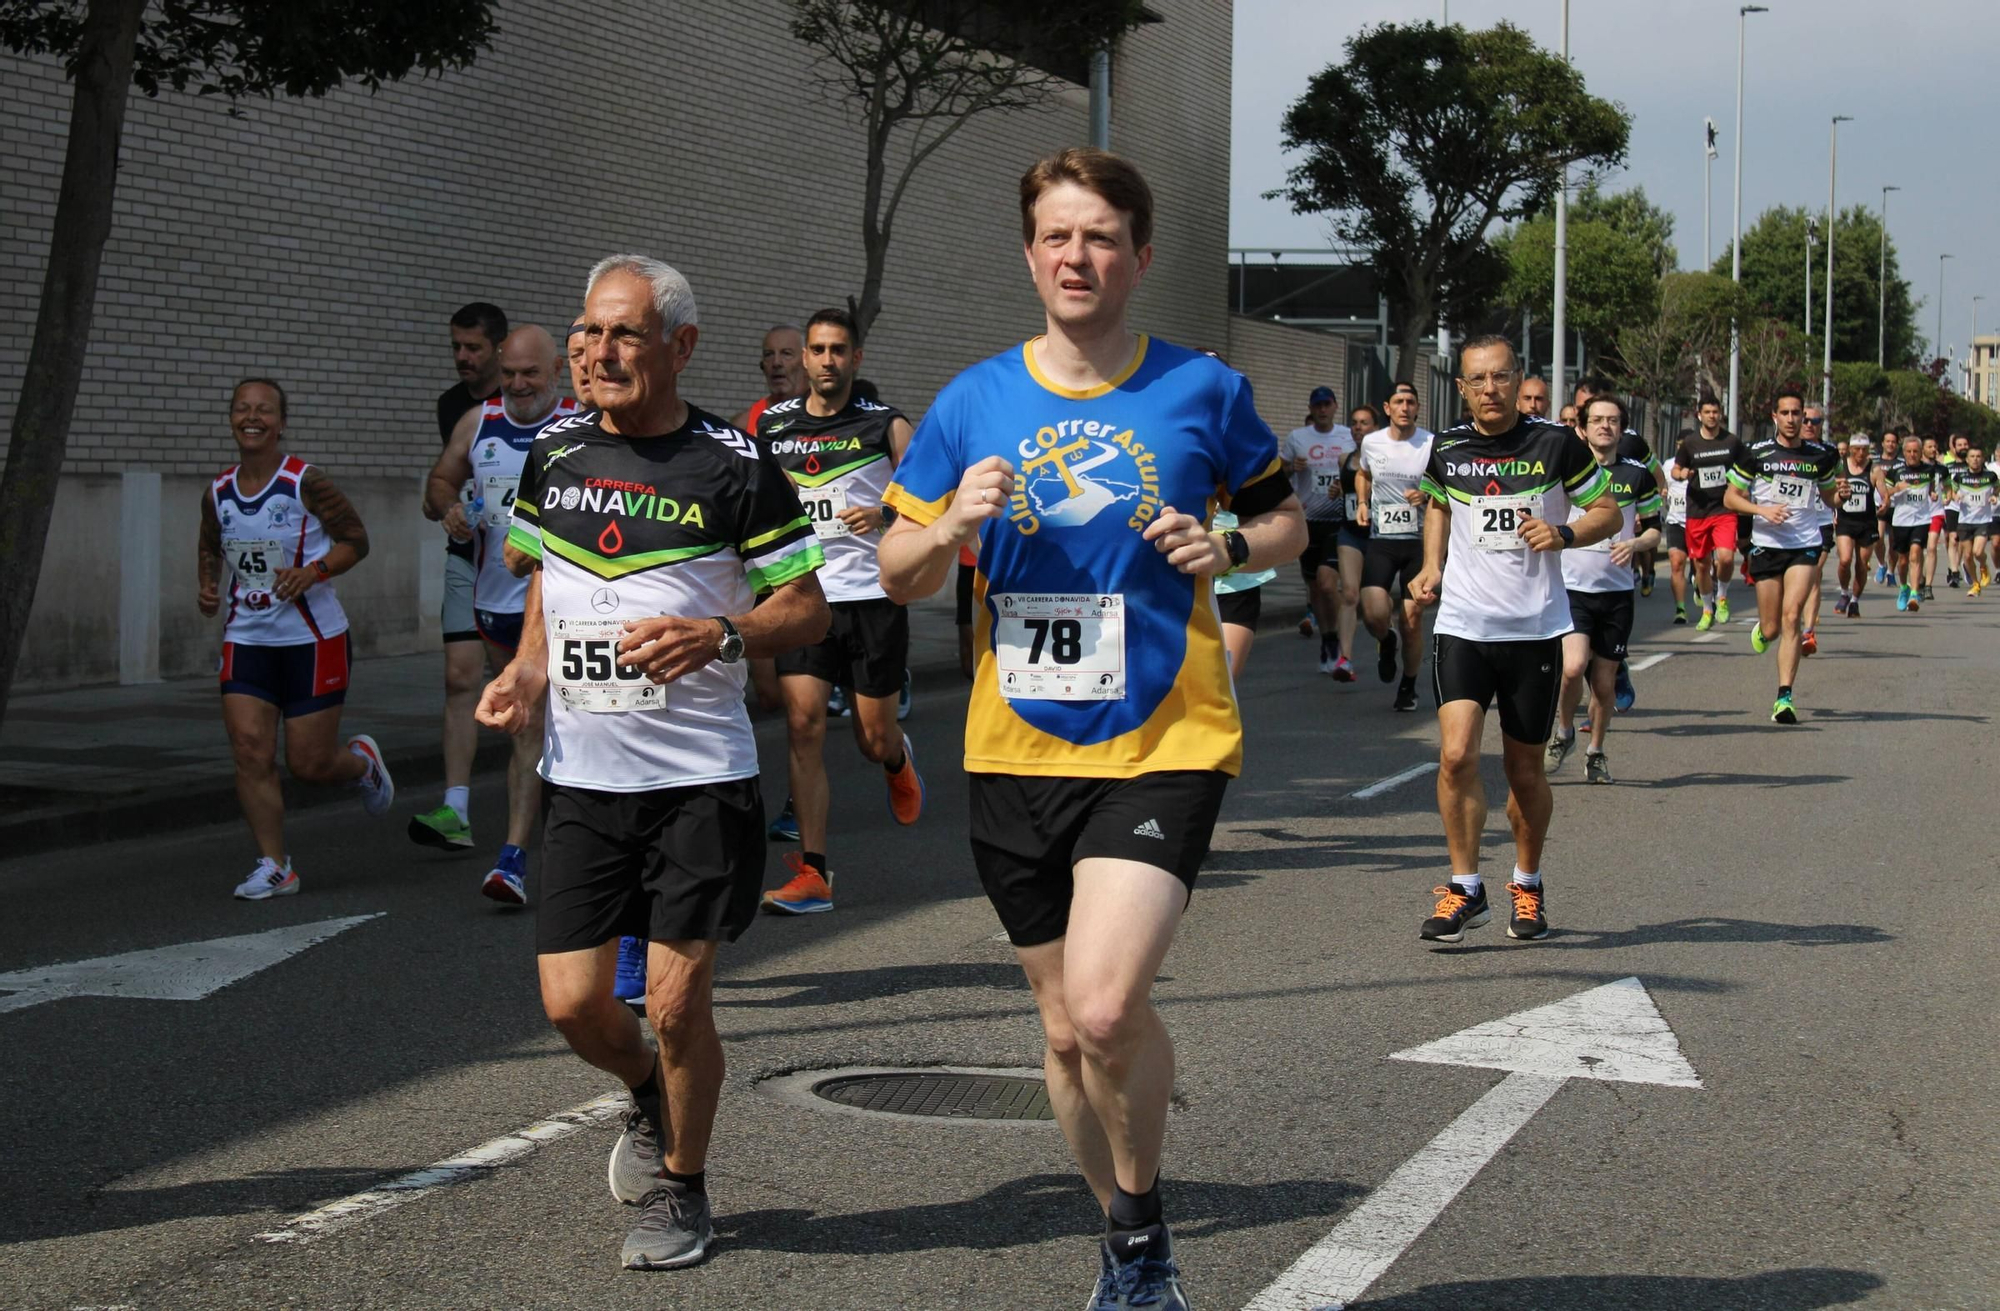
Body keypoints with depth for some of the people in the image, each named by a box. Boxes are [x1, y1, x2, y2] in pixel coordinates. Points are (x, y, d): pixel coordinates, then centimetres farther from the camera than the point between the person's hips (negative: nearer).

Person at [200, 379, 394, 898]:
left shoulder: (306, 484, -11)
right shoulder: (218, 493, 3)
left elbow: (356, 540, -6)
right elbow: (209, 547, 22)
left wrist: (313, 571, -22)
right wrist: (206, 586, 2)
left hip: (313, 639, -4)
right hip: (246, 638, 4)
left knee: (310, 764, 1)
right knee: (250, 751, -9)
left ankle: (363, 760, 37)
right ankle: (274, 867, 0)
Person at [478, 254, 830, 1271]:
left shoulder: (733, 466, -8)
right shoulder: (554, 451, 6)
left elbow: (807, 610, -4)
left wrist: (716, 635, -22)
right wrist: (527, 670, 5)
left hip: (700, 779, -4)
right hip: (580, 776, 4)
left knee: (676, 1003, -2)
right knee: (571, 1002, 1)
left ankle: (681, 1187, 23)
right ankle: (649, 1098, 36)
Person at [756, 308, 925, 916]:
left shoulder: (885, 424, -1)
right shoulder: (771, 424, 7)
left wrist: (884, 513, -19)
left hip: (873, 595, -2)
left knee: (874, 739, 5)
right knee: (803, 724, -11)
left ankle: (898, 759, 45)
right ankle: (813, 874, -8)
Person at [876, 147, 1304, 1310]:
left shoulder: (1204, 390, -1)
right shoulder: (973, 403, 3)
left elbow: (1288, 520, 12)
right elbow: (898, 577, 8)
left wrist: (1229, 546, -9)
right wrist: (948, 530, -13)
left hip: (1164, 747, -3)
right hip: (1018, 756, 3)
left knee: (1106, 1006, -21)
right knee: (1067, 1028, 13)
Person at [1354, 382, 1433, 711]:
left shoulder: (1432, 445, -5)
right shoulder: (1371, 442, 3)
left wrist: (1428, 496, -18)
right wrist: (1362, 502, 7)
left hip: (1419, 539, -1)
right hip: (1381, 539, 1)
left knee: (1412, 619, 2)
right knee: (1374, 614, -16)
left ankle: (1408, 686, 22)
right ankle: (1386, 641, 21)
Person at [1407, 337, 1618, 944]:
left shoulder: (1556, 443, -4)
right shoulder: (1446, 449, 4)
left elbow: (1608, 512, 4)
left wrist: (1564, 534, -15)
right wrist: (1431, 568, 10)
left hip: (1535, 629, -1)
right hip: (1462, 623, 1)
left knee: (1525, 768, 8)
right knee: (1456, 754, -16)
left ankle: (1527, 884, 30)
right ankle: (1465, 888, -3)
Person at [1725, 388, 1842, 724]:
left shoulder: (1820, 455, 4)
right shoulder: (1755, 453, -2)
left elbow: (1828, 496, 18)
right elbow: (1730, 498, 1)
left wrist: (1840, 494, -5)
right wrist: (1763, 509, -15)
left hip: (1805, 546, 0)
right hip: (1766, 544, 0)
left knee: (1792, 616, -17)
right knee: (1771, 630, 4)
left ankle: (1784, 697, -17)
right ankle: (1761, 630, 45)